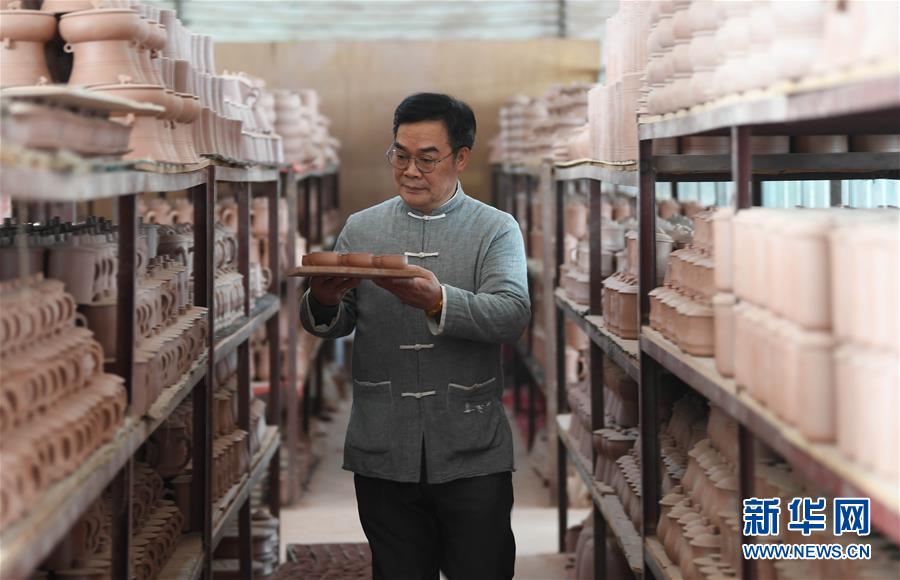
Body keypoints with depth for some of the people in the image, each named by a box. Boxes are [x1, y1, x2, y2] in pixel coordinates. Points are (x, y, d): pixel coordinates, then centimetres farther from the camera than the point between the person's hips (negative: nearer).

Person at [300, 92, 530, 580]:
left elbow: (512, 316, -12)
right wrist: (323, 300, -18)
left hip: (470, 453, -2)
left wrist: (438, 302, -30)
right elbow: (330, 325, 6)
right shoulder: (360, 229, 10)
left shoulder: (496, 229, 2)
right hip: (382, 453, 2)